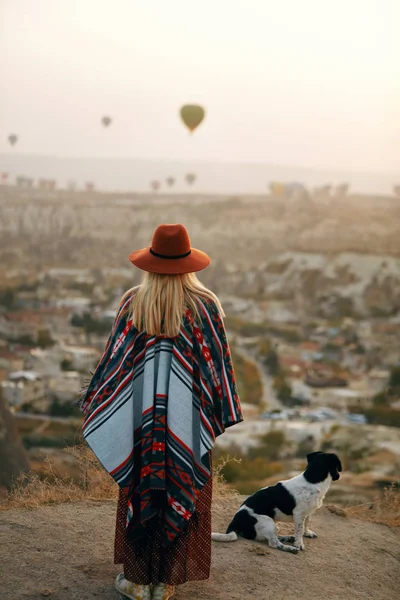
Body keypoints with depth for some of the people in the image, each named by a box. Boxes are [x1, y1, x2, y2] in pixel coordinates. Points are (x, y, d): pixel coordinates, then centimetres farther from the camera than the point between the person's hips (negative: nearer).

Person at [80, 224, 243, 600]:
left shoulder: (134, 303, -6)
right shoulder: (205, 305, -7)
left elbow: (114, 357, -2)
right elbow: (218, 361, -5)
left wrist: (93, 403, 9)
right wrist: (222, 414, 4)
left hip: (141, 417, 0)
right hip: (188, 421, 0)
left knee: (140, 491, 12)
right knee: (181, 494, 10)